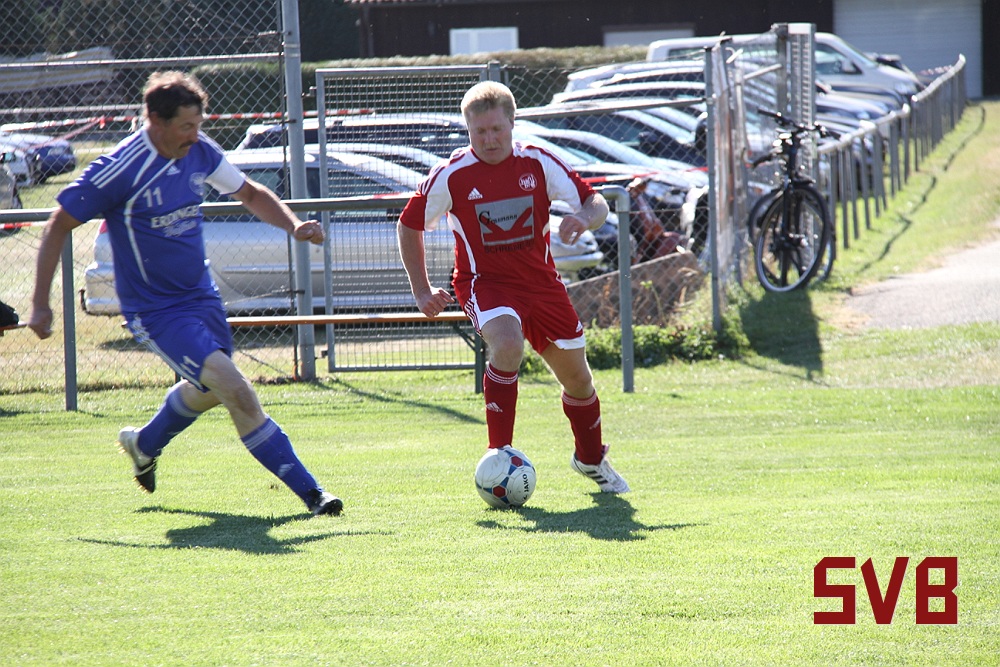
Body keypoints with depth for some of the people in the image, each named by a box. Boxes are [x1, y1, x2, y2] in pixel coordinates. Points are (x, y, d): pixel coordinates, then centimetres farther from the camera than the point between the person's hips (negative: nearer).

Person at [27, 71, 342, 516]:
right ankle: (308, 491, -15)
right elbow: (58, 226, -12)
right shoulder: (120, 169, -21)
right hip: (154, 310, -8)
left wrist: (293, 225, -7)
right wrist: (40, 304, -13)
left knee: (209, 389, 26)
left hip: (201, 295, 8)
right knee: (236, 391, -19)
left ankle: (144, 444, 54)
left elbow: (250, 194, 13)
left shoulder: (200, 152, -3)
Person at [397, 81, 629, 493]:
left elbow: (596, 205, -4)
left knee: (577, 377, 10)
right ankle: (499, 456, -28)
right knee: (507, 341, -35)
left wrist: (583, 219, -28)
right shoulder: (452, 176, -13)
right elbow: (409, 226, 0)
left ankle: (591, 459, 40)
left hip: (541, 281, 3)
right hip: (484, 283, -3)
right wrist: (422, 292, -4)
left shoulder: (538, 163, -7)